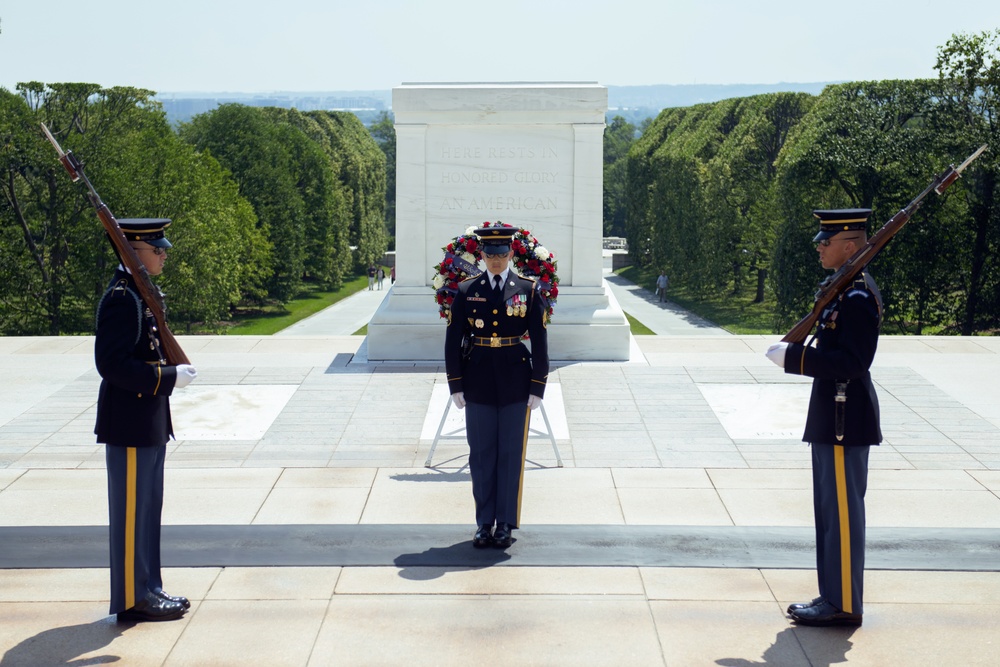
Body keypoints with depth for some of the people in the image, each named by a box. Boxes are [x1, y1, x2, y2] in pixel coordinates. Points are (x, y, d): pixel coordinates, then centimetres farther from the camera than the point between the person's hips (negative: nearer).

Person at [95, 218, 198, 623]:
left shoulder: (141, 294, 14)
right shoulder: (121, 298, -18)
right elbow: (113, 364, -24)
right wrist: (170, 378, -20)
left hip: (148, 424, 10)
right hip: (130, 426, -10)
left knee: (147, 509, 15)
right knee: (132, 511, -2)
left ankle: (147, 590, 24)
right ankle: (132, 599, 6)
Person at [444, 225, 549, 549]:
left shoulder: (529, 290, 0)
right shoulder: (467, 291, 2)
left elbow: (540, 342, 0)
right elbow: (453, 340, 3)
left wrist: (538, 388, -4)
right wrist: (456, 386, -1)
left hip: (515, 382, -1)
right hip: (478, 382, 1)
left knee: (511, 454, 3)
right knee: (481, 454, 6)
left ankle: (506, 525, 12)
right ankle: (484, 523, 15)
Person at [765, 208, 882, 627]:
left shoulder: (858, 298, -19)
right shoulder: (845, 291, 12)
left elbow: (850, 362, -25)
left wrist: (791, 356, -21)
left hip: (845, 420, -11)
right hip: (832, 417, 11)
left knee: (842, 511, -3)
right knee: (831, 510, 15)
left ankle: (843, 605, 5)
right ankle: (833, 597, 23)